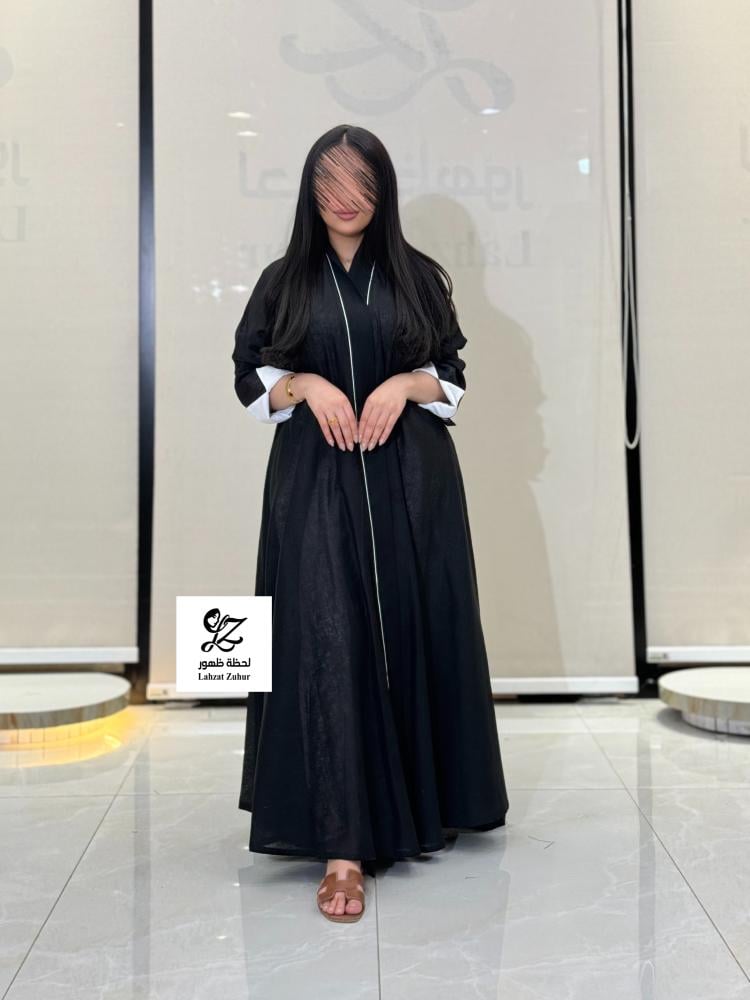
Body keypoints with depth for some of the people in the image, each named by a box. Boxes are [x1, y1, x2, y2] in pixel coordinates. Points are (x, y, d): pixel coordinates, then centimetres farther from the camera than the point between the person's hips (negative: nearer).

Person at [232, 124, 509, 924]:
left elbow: (454, 375, 10)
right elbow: (248, 377, 8)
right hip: (315, 480, -1)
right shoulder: (283, 281, 8)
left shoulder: (419, 277, 9)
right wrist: (306, 385, -11)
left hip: (410, 478, 1)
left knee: (411, 634, 5)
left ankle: (419, 799, 27)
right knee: (328, 644, -9)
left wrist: (406, 384, -10)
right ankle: (343, 846, -9)